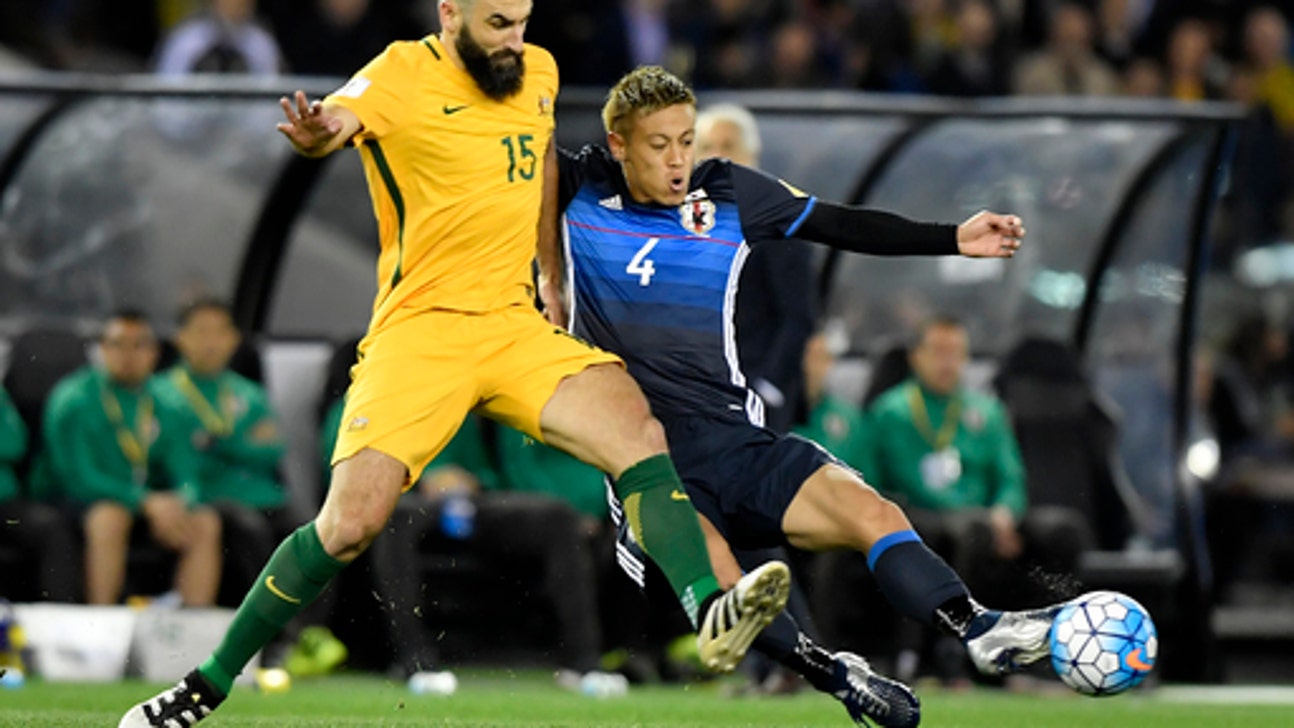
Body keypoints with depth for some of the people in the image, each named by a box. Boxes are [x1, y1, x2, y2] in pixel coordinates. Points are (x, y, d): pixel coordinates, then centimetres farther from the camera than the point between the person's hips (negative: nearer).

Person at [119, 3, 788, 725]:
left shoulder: (539, 72, 10)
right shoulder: (404, 75, -9)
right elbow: (339, 117, -31)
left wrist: (553, 279, 32)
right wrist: (316, 132, -56)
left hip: (514, 325, 5)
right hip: (419, 332, -5)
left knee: (640, 433, -20)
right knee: (350, 523, -13)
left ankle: (711, 614, -30)